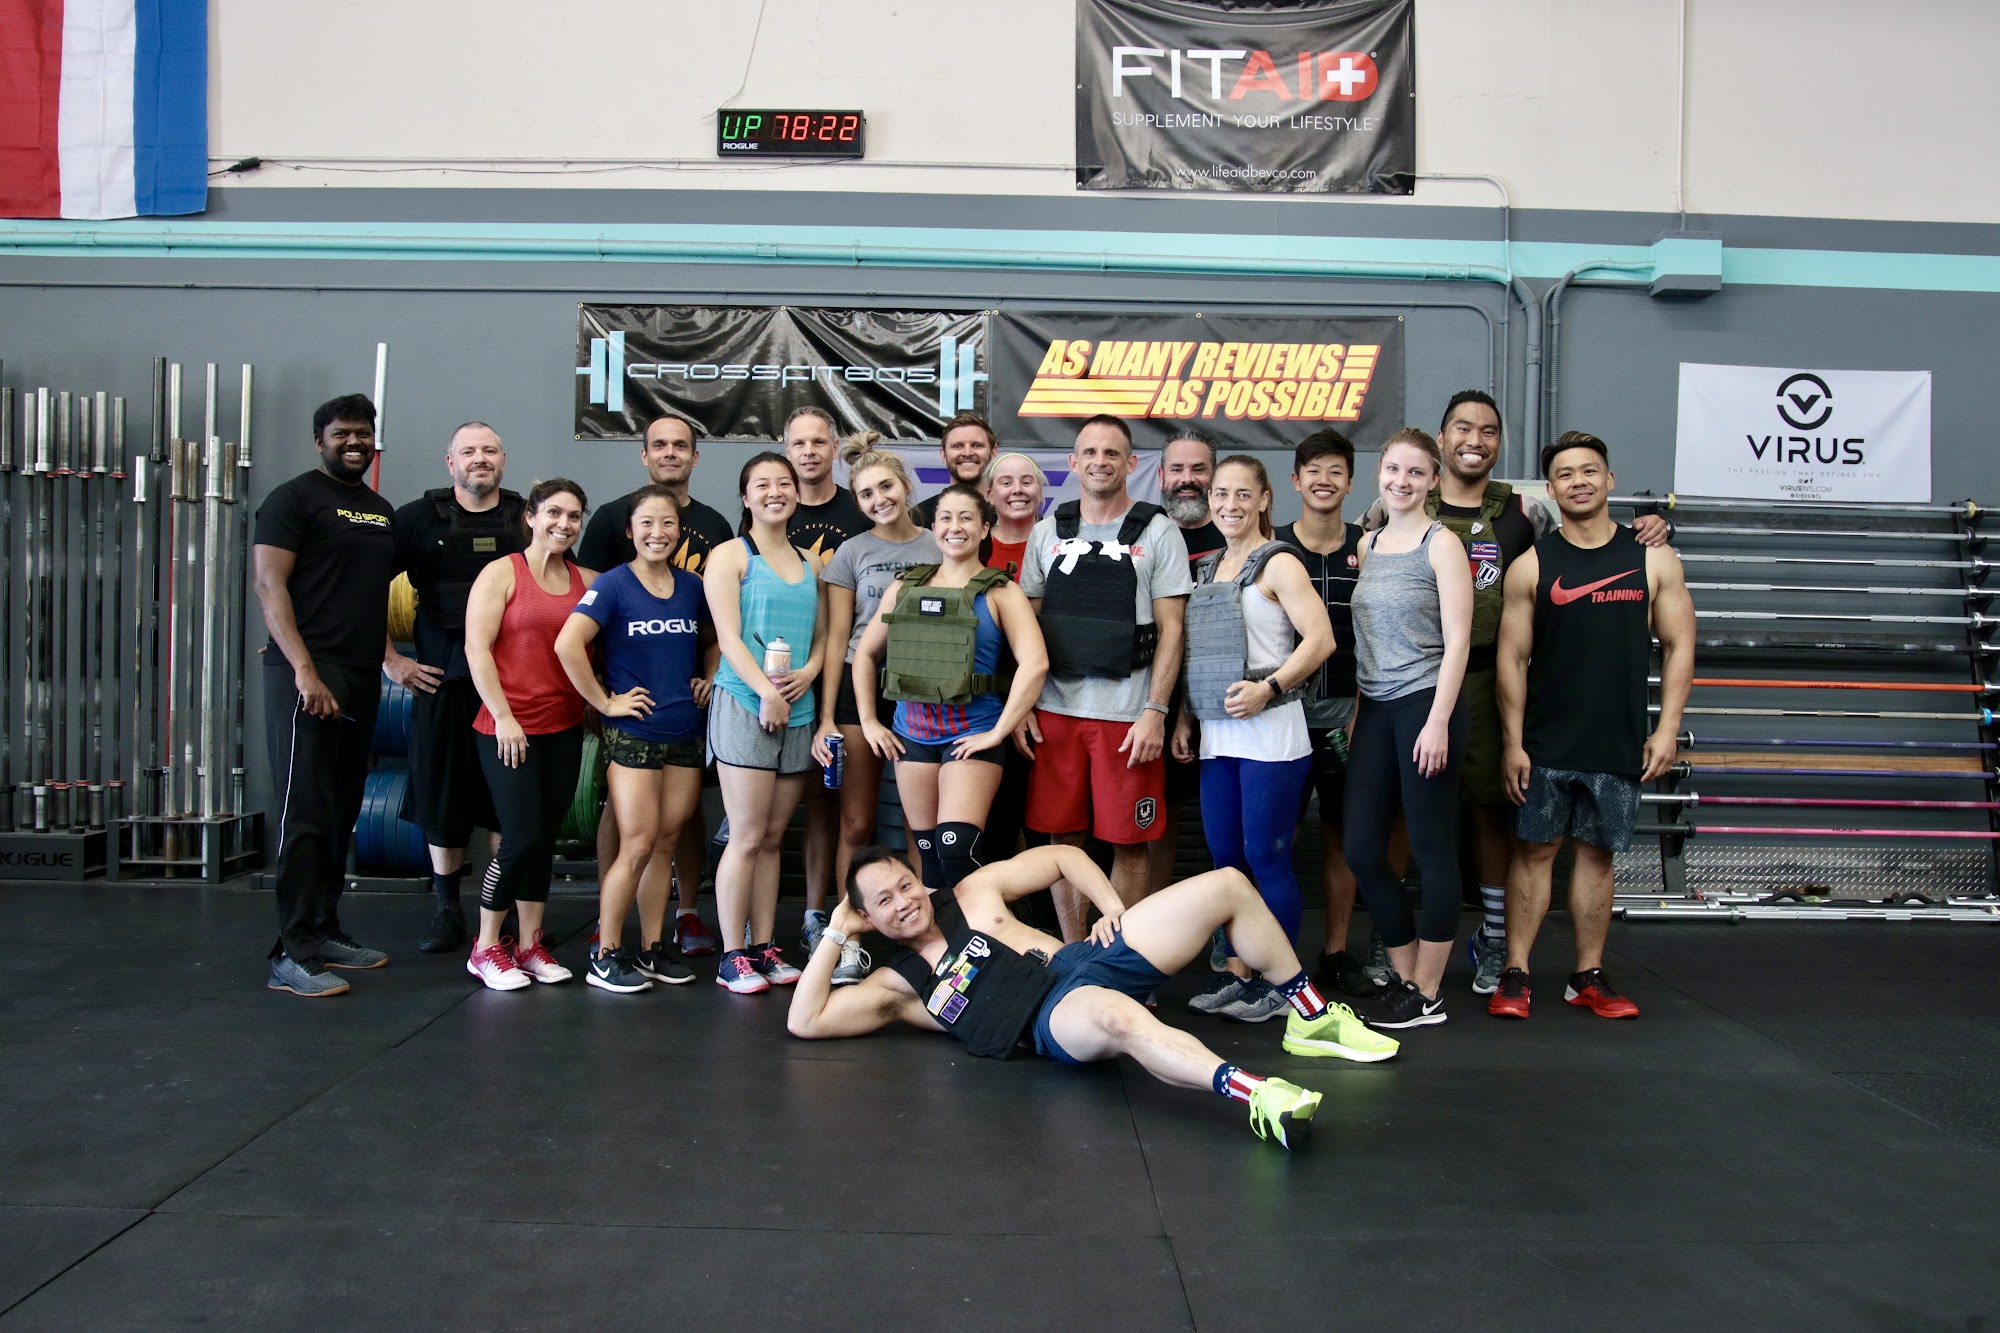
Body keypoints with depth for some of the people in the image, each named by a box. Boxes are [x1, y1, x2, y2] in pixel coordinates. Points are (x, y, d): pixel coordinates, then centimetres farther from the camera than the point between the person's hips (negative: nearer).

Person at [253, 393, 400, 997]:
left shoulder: (381, 511, 19)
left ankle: (325, 932, 19)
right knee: (306, 815, -8)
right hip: (308, 675, -7)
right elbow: (269, 586, -11)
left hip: (362, 677, 7)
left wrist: (391, 656, 14)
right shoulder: (295, 498, -3)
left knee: (341, 813, 10)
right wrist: (304, 670, -19)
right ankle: (293, 954, -5)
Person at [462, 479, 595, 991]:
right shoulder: (502, 573, -3)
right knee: (521, 838, -7)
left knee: (545, 838, 8)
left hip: (565, 727, 5)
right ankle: (486, 948, 10)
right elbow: (477, 648, -8)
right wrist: (503, 716, -12)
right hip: (508, 727, -4)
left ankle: (530, 945, 20)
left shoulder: (587, 580, 9)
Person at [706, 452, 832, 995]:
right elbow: (728, 636, -9)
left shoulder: (811, 562, 16)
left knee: (772, 837, 9)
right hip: (744, 706, -5)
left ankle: (765, 948, 15)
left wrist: (809, 671, -3)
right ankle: (733, 956, 2)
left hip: (798, 711, 5)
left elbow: (822, 635, 18)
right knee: (747, 837, -5)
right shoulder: (730, 556, 1)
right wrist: (766, 690, -19)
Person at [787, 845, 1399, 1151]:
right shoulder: (895, 986, 12)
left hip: (1085, 960, 6)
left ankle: (1311, 1018, 6)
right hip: (1055, 1020, -6)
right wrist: (836, 932, 4)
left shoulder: (973, 893, 19)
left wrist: (1116, 909, 7)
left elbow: (1065, 856, 23)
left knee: (1228, 885, -5)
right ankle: (1257, 1095, -60)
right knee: (1115, 1015, -46)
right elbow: (805, 1022, 2)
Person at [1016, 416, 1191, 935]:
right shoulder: (1048, 532, 10)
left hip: (1127, 715, -3)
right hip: (1054, 712, 3)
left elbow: (1170, 630, -2)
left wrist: (1155, 711, -11)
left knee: (1127, 843, 3)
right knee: (1064, 836, 8)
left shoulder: (1158, 532, 1)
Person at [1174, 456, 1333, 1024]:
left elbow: (1320, 639, -13)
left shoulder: (1277, 563, -4)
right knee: (1225, 856, 9)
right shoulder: (1205, 569, 16)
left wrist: (1268, 687, -21)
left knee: (1266, 856, -3)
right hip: (1215, 736, 7)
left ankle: (1278, 982, 8)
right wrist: (1184, 716, 13)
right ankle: (1235, 971, 20)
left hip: (1269, 733, -7)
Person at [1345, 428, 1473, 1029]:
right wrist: (1356, 710, 14)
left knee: (1433, 851, 1)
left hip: (1424, 706, -7)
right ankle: (1404, 974, 22)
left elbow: (1457, 642, -10)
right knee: (1361, 851, 6)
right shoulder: (1369, 544, 14)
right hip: (1375, 709, 7)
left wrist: (1438, 721, -16)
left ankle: (1427, 995, 11)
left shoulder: (1441, 543, -5)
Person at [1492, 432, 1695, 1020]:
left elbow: (1679, 646, 6)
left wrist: (1667, 728, -2)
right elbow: (1512, 658, 0)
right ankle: (1515, 975, 8)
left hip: (1620, 745, 1)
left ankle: (1589, 977, 18)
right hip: (1545, 744, -1)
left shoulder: (1653, 559, 4)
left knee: (1597, 853, 9)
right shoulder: (1531, 566, 1)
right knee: (1536, 850, 1)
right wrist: (1513, 743, -5)